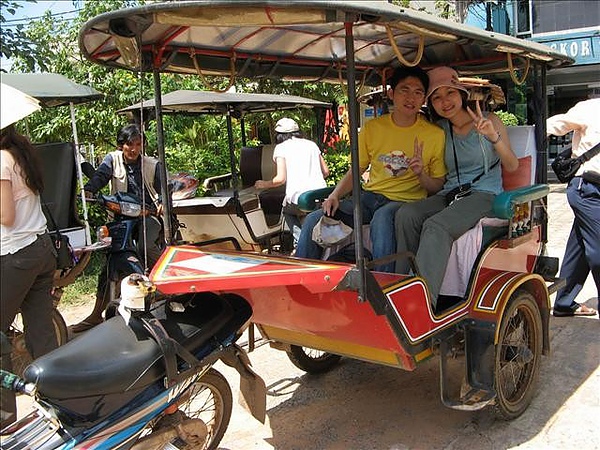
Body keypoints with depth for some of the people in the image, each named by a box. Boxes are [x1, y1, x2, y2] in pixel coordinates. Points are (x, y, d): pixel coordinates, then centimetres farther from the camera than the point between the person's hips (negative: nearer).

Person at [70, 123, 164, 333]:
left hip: (147, 216, -2)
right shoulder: (113, 159, 4)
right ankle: (96, 314, 14)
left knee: (145, 247, -34)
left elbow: (164, 188, -5)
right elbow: (100, 175, -13)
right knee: (109, 267, 3)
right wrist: (88, 190, -34)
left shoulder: (151, 164, 2)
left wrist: (162, 202, -29)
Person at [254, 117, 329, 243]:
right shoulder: (311, 144, 18)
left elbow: (281, 178, -6)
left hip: (299, 199, -4)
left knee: (287, 211, 28)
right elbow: (326, 172, 18)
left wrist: (264, 184, 12)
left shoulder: (281, 148, 4)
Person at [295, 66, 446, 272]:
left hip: (406, 201, -3)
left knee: (382, 218, -40)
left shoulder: (435, 135, 0)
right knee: (313, 220, -17)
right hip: (370, 196, 4)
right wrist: (335, 196, -3)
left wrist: (421, 175, -17)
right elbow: (356, 170, 14)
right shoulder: (372, 128, 9)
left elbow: (438, 187, 5)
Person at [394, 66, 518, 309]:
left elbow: (512, 166, -4)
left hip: (484, 194, -4)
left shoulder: (489, 121, 3)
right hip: (449, 194, 4)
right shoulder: (440, 129, 14)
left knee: (436, 225, -34)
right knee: (406, 215, -27)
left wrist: (494, 138, -23)